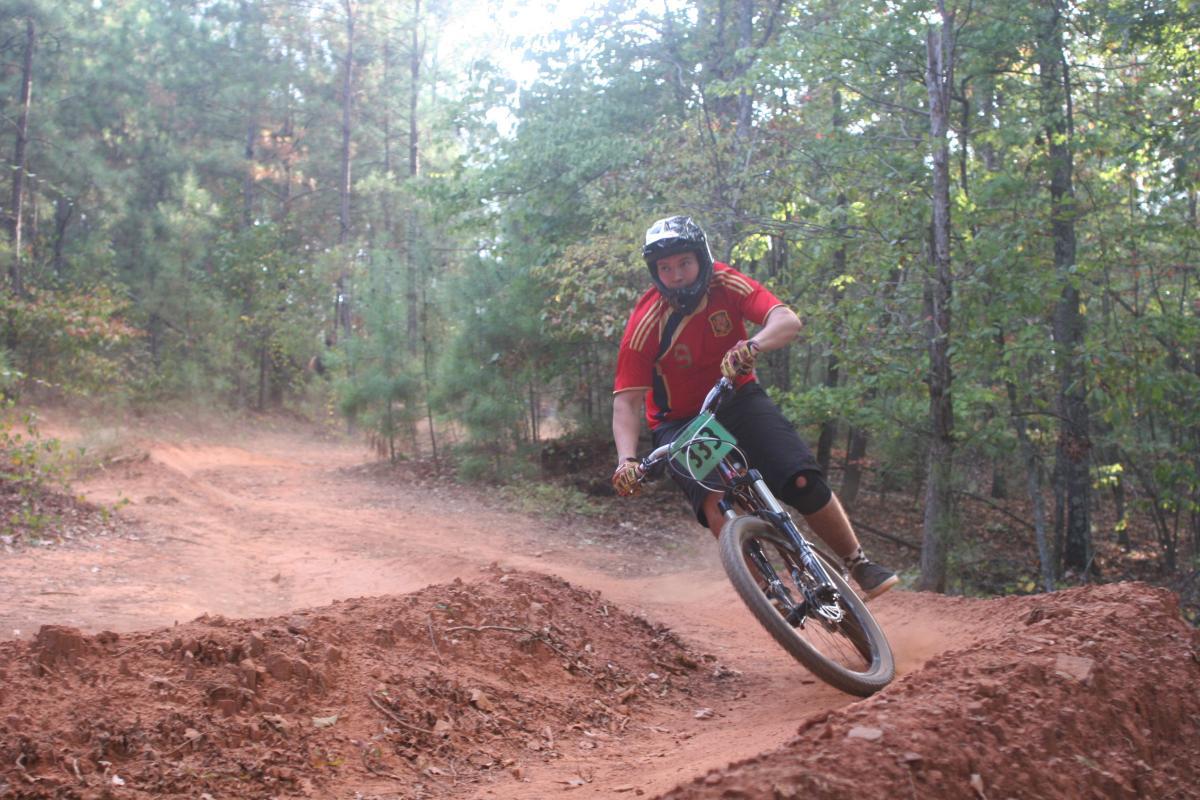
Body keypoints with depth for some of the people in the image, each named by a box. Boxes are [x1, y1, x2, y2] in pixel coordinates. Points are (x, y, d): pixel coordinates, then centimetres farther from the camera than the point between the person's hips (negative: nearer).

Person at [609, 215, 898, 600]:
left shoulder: (726, 284, -16)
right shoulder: (646, 324, -21)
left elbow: (788, 320, -29)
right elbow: (627, 399, -23)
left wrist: (754, 346, -51)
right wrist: (626, 459, -40)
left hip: (737, 398, 2)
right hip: (680, 422, -1)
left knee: (803, 480, -17)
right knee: (716, 503, -28)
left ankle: (860, 564, 3)